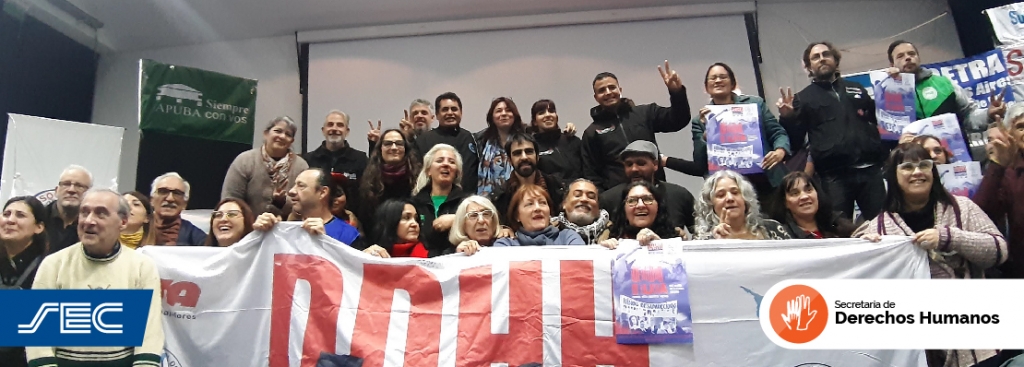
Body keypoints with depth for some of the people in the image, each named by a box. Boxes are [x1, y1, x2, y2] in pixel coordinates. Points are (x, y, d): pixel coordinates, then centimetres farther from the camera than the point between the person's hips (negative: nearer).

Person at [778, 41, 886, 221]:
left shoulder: (856, 89, 21)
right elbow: (795, 135, 2)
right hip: (834, 174, -3)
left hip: (870, 169, 3)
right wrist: (787, 117, -16)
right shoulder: (804, 97, 11)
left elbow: (879, 120, 25)